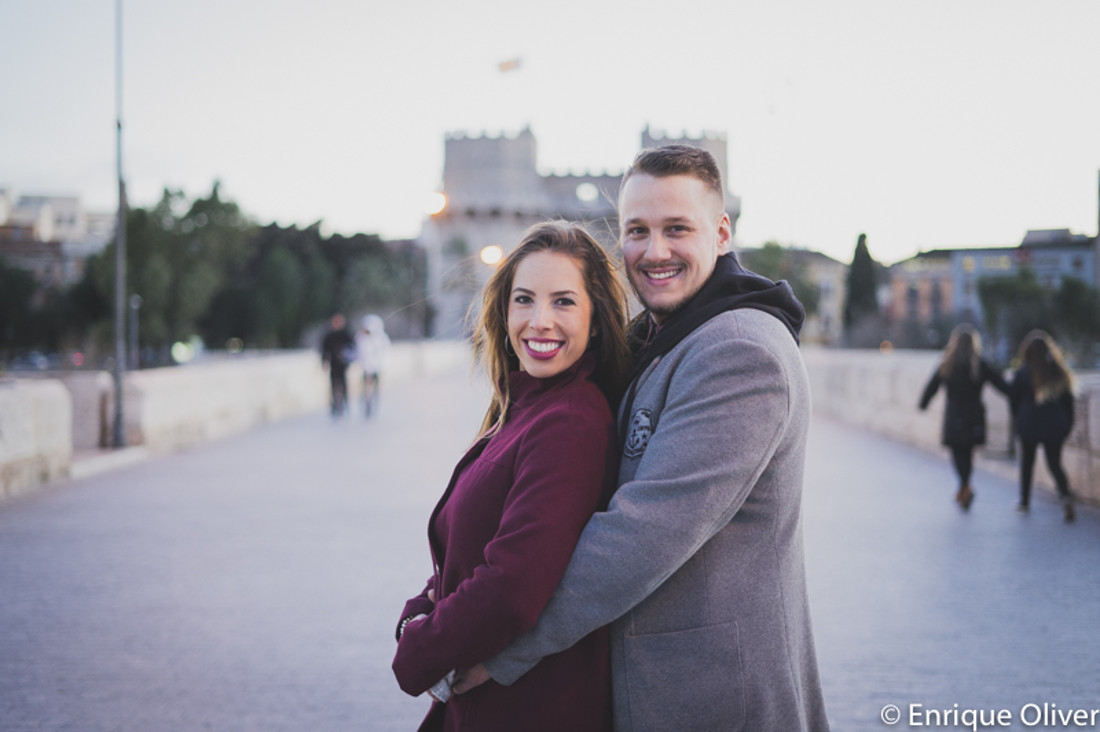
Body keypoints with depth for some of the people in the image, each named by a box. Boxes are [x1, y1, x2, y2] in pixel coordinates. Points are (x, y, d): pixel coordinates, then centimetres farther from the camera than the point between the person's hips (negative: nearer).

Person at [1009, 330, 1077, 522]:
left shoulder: (1022, 373, -8)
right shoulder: (1060, 372, 0)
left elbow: (1015, 400, -3)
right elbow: (1068, 402, 4)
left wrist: (1017, 420, 13)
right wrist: (1068, 425, 12)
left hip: (1029, 426, -2)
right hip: (1055, 427, 2)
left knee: (1027, 463, 13)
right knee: (1055, 463, 8)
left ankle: (1024, 502, 20)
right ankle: (1066, 495, -17)